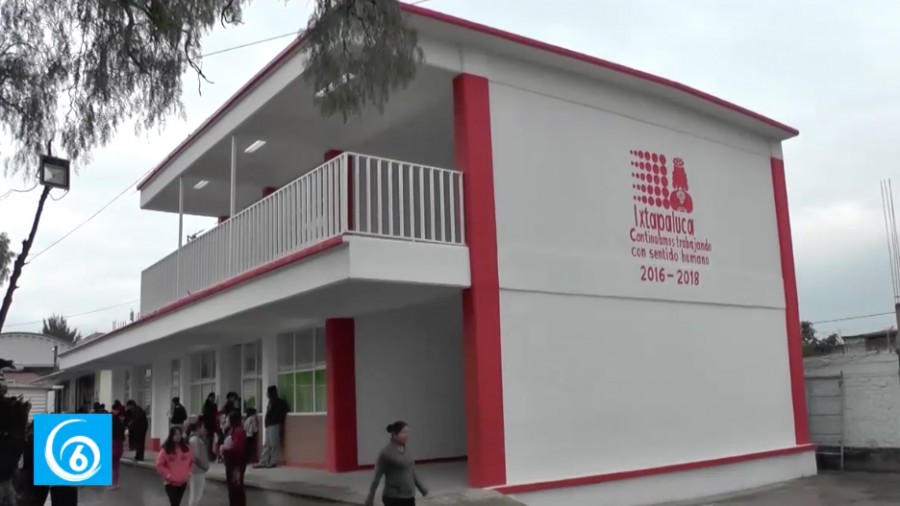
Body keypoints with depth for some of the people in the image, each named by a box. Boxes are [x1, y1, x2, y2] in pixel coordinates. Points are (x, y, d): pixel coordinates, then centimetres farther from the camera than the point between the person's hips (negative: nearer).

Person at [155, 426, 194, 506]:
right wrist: (168, 474, -15)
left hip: (183, 481, 4)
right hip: (171, 482, -4)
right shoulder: (166, 449, -11)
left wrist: (189, 472, 2)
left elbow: (192, 461, 14)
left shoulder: (186, 448, 2)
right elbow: (159, 465, -8)